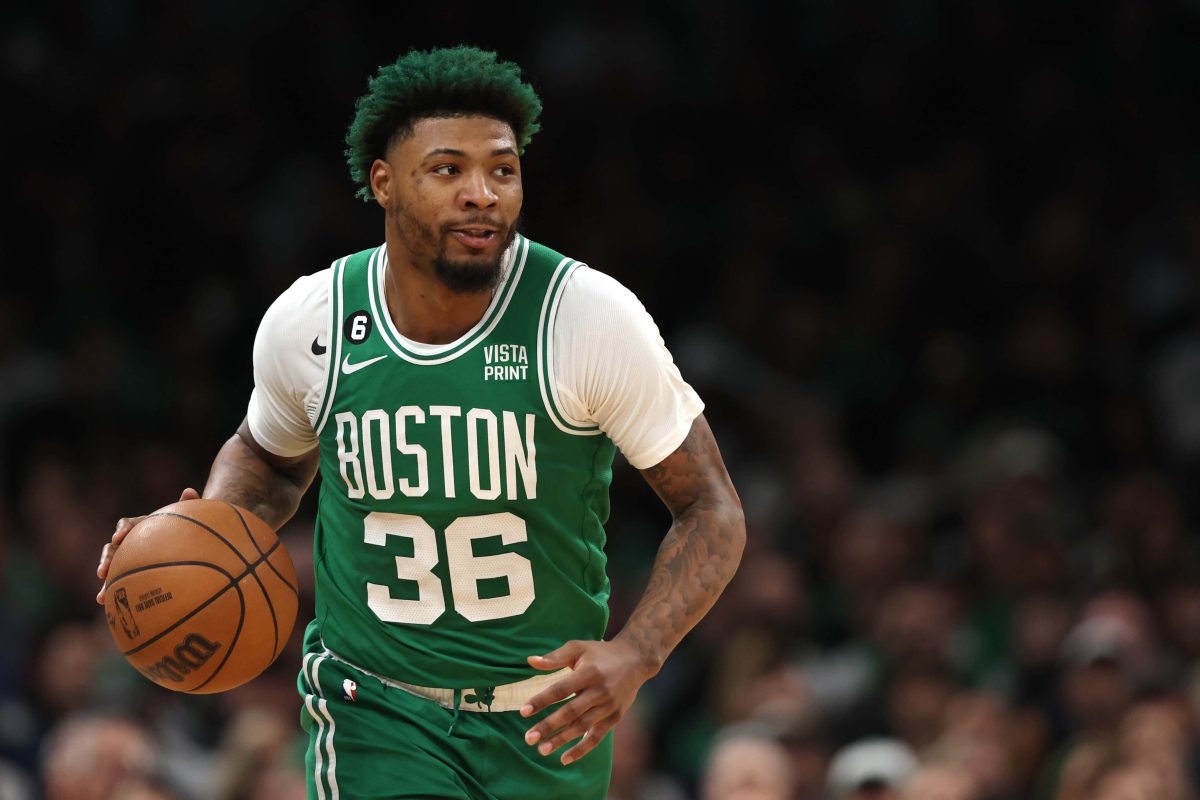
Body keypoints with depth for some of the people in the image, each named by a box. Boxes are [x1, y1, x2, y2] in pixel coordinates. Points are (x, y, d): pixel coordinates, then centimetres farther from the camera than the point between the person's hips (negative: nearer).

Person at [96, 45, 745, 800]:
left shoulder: (590, 318, -15)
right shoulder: (306, 324, -7)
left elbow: (712, 510, -8)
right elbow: (268, 457, 17)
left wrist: (634, 657, -25)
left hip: (549, 711, 0)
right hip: (378, 708, 0)